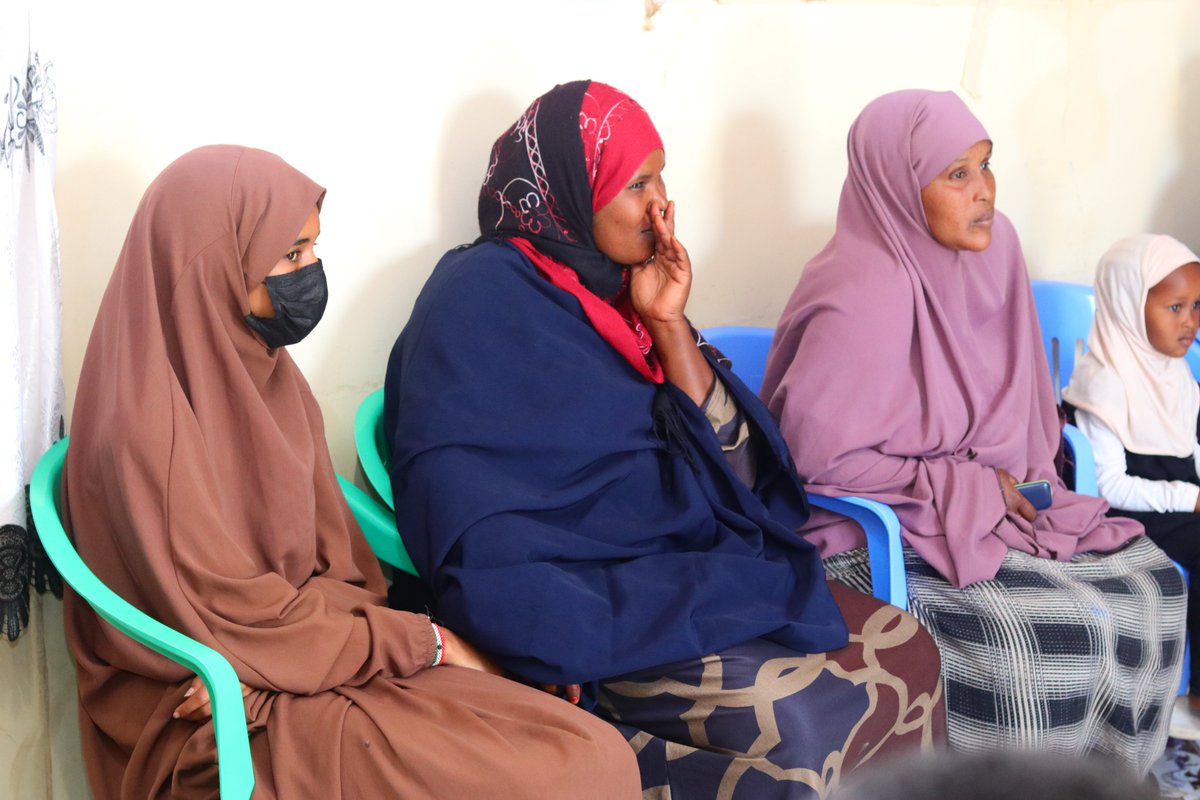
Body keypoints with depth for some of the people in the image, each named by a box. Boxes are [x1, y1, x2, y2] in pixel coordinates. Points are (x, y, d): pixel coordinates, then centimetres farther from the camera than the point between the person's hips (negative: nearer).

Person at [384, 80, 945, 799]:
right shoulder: (482, 299, -9)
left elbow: (725, 457, 6)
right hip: (585, 598, -8)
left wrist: (669, 326, -5)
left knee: (903, 649, -7)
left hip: (696, 565, 8)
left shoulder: (618, 286, 12)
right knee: (790, 718, -26)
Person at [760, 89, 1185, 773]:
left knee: (1150, 578, -4)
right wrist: (967, 494, -18)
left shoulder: (994, 243, 1)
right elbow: (819, 454, -23)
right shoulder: (866, 297, -24)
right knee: (1052, 631, -25)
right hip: (881, 530, -8)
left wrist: (1025, 481, 3)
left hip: (999, 499, 8)